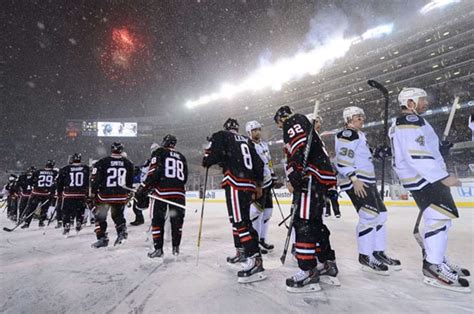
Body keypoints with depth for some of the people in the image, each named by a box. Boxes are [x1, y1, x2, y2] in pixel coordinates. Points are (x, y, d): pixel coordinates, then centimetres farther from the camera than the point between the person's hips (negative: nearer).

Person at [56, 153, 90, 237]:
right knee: (80, 210, 19)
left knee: (67, 211, 11)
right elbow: (89, 181, 7)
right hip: (81, 195, 1)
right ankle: (78, 225, 21)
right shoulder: (86, 169, 1)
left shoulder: (65, 169, 0)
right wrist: (88, 193, 17)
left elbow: (59, 182, 6)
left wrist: (59, 193, 17)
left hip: (68, 195, -1)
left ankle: (66, 228, 7)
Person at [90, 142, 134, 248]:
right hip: (121, 196, 3)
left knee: (100, 217, 15)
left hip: (104, 195, -3)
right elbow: (130, 181, 9)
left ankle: (102, 238, 15)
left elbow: (95, 179, -6)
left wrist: (93, 193, 6)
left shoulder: (102, 163, -7)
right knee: (118, 215, 23)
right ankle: (122, 231, 6)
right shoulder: (128, 164, 2)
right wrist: (128, 195, 20)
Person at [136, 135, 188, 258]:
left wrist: (144, 188, -7)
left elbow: (154, 172, -9)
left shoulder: (159, 153, 5)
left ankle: (158, 248, 7)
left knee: (157, 220, 7)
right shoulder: (181, 157, 20)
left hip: (162, 191, -4)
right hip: (179, 192, 4)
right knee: (177, 219, 14)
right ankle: (176, 248, 18)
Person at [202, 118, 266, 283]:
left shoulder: (221, 136, 6)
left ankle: (255, 262, -16)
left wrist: (206, 162, 13)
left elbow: (212, 156, -10)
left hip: (235, 184, -8)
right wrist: (258, 184, 25)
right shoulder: (247, 141, 23)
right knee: (240, 218, 21)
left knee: (240, 221, -11)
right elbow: (258, 163, 18)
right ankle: (242, 252, 33)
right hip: (249, 184, 8)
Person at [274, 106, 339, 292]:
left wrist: (295, 173, -27)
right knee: (314, 221, 14)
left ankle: (308, 271, -9)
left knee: (303, 222, -11)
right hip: (319, 177, 11)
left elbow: (301, 146, -17)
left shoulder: (294, 121, 2)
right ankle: (328, 264, 21)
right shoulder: (301, 127, 33)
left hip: (311, 177, -11)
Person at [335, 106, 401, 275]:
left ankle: (378, 252, 20)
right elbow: (342, 160, -20)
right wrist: (354, 179, -25)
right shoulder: (348, 134, -9)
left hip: (367, 181, 11)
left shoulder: (359, 135, 24)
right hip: (356, 182, -11)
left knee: (381, 215, 10)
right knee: (369, 216, -13)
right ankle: (365, 256, -1)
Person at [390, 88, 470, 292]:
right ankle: (433, 268, -9)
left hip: (426, 177, 11)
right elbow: (416, 156, -27)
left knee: (438, 218, 15)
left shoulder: (402, 123, 20)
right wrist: (443, 176, -25)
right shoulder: (411, 121, -15)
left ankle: (436, 258, 25)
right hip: (423, 178, -11)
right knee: (440, 217, -13)